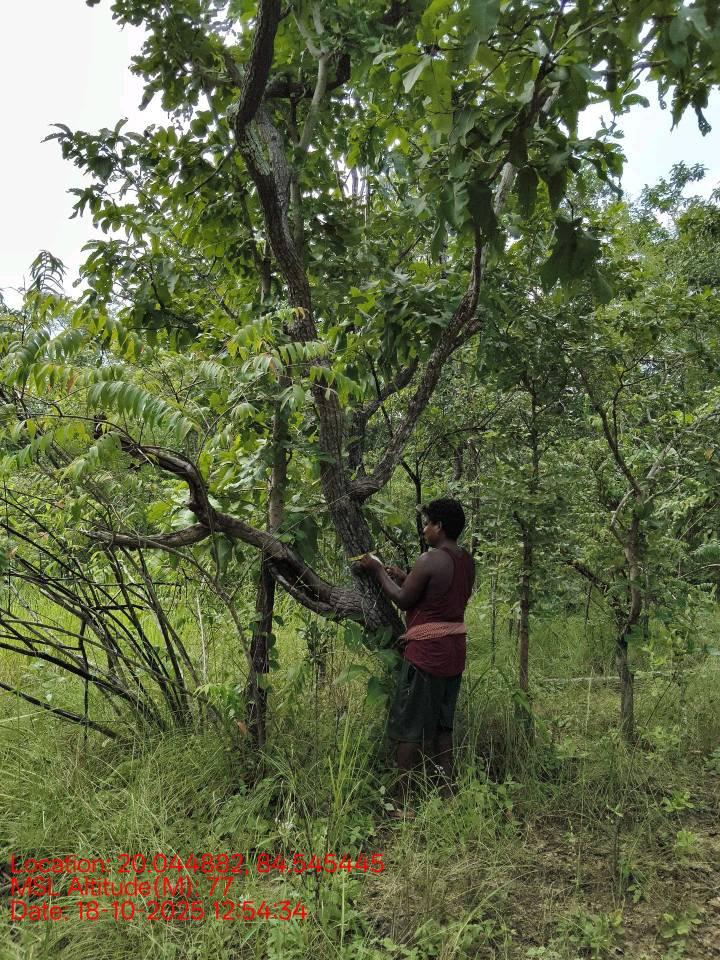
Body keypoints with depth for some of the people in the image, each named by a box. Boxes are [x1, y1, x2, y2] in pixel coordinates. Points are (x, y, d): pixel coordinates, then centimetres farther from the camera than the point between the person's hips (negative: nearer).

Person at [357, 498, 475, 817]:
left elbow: (403, 600, -9)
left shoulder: (430, 560, -18)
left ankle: (402, 802, 8)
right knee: (442, 726, 17)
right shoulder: (467, 561, 7)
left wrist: (378, 570, 3)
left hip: (426, 652, -8)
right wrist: (405, 577, 18)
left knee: (410, 729, 2)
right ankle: (446, 793, 23)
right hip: (454, 651, 8)